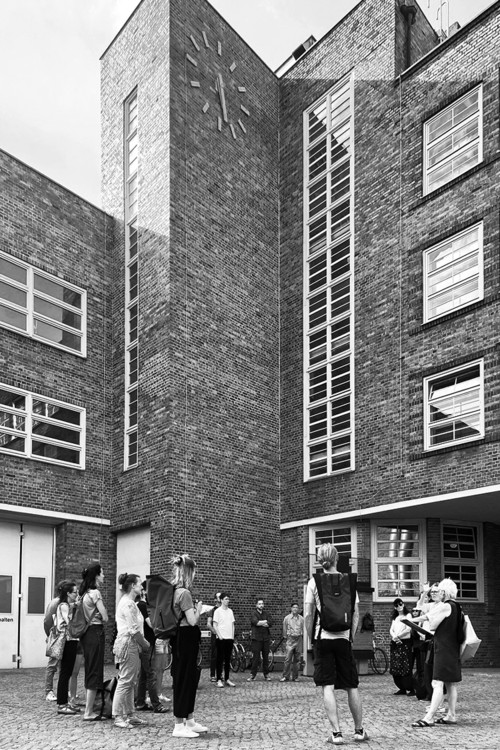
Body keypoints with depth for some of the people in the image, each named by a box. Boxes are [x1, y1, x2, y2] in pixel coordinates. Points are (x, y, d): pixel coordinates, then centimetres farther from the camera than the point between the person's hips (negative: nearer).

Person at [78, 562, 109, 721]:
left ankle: (88, 709, 21)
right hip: (95, 632, -9)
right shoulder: (95, 593, -14)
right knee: (95, 672, -3)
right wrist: (101, 620, 4)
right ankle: (88, 712, 0)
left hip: (86, 633, 9)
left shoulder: (85, 593, 11)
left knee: (89, 672, 14)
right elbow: (105, 617, -14)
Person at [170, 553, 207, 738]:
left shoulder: (175, 592, 10)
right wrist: (198, 608, -4)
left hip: (181, 639, 10)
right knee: (184, 680, -3)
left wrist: (194, 607, 14)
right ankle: (179, 726, 4)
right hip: (186, 639, -10)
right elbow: (192, 621, -20)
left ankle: (189, 721, 26)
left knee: (189, 679, 16)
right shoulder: (184, 593, -19)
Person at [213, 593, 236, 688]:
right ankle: (219, 680, 1)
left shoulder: (230, 611, 12)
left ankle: (227, 679, 14)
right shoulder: (218, 611, -4)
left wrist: (233, 636, 6)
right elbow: (215, 625, -6)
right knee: (220, 659, -2)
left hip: (230, 638, 5)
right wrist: (219, 636, -12)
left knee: (228, 659, 8)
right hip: (221, 638, -5)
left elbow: (232, 624, 15)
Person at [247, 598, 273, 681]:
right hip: (256, 638, -4)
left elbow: (270, 623, 1)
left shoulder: (266, 614, 16)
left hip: (266, 638, 4)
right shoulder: (254, 613, 3)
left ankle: (266, 674, 14)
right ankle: (253, 674, -1)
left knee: (266, 656, 6)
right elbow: (255, 622, -16)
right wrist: (265, 622, -4)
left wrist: (261, 623, -11)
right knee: (255, 657, -6)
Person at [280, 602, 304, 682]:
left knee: (297, 659, 5)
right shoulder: (287, 618, 3)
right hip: (290, 639, -2)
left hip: (299, 639, 2)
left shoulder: (301, 618, 6)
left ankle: (295, 677, 14)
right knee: (288, 658, -8)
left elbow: (303, 629, 12)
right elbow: (284, 629, 12)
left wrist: (302, 637, 9)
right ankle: (285, 676, -3)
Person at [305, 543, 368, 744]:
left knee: (328, 687, 1)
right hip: (343, 637, 2)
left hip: (322, 637, -2)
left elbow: (308, 615, -4)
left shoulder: (314, 581, -3)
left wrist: (311, 637, 8)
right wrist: (351, 635, 12)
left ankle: (336, 733, -2)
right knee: (352, 686, 12)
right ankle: (359, 731, 19)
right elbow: (356, 614, 2)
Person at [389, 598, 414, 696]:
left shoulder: (407, 615, 1)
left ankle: (411, 689, -5)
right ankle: (402, 688, 11)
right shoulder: (394, 618, 19)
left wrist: (398, 636, -10)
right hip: (395, 644, 6)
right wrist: (394, 637, -9)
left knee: (406, 667, -11)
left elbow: (408, 629, -8)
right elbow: (391, 630, 11)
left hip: (405, 642, -6)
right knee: (395, 668, 2)